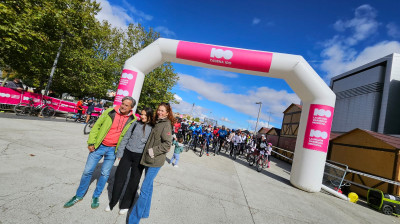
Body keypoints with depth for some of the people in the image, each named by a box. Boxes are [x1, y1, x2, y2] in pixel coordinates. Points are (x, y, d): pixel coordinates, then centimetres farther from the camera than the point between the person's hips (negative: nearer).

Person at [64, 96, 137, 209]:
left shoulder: (133, 120, -4)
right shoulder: (110, 112, -7)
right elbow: (97, 126, 0)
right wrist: (91, 142, -4)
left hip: (112, 150, 0)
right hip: (99, 146, 0)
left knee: (105, 174, 10)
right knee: (88, 171, 9)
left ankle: (96, 197, 31)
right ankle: (79, 195, 31)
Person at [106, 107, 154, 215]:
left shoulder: (153, 129, -7)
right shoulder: (136, 123, -1)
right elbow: (125, 138, 4)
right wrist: (120, 152, 3)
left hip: (140, 157, -2)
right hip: (128, 153, 2)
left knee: (134, 181, 11)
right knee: (119, 177, 9)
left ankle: (125, 205, 31)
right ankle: (112, 202, 32)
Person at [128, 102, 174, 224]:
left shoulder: (166, 124, -13)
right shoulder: (157, 123, 12)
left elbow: (167, 144, -19)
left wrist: (154, 150, -16)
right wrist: (148, 152, 10)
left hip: (156, 161, -9)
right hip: (149, 159, 9)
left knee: (145, 189, -5)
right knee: (148, 186, 19)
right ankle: (145, 212, 36)